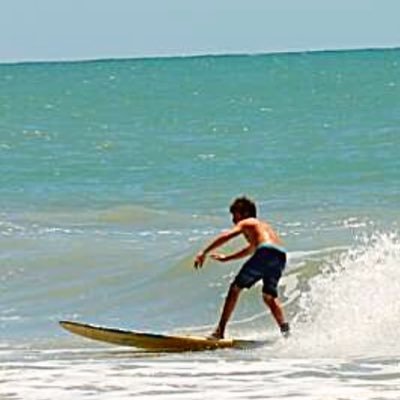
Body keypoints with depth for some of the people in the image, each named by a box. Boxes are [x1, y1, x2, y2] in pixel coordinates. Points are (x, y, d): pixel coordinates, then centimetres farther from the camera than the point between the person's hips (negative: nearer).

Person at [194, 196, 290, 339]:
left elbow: (226, 236, 0)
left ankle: (220, 330, -1)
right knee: (269, 296, 22)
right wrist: (226, 258, 63)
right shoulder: (263, 226, 40)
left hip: (266, 252, -7)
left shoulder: (246, 223, 17)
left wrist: (204, 253, -1)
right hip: (281, 257, 7)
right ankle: (285, 329, 2)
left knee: (235, 288, 3)